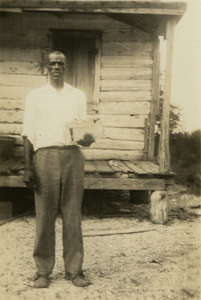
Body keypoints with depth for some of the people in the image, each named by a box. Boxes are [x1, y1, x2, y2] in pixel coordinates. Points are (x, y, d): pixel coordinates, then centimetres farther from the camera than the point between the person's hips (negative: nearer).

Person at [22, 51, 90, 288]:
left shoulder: (78, 96, 16)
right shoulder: (35, 96, 11)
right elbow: (28, 133, 6)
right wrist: (27, 168, -3)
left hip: (72, 155, 1)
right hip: (45, 155, -1)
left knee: (73, 215, 2)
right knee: (44, 215, 0)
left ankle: (74, 270, 10)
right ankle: (43, 271, 11)